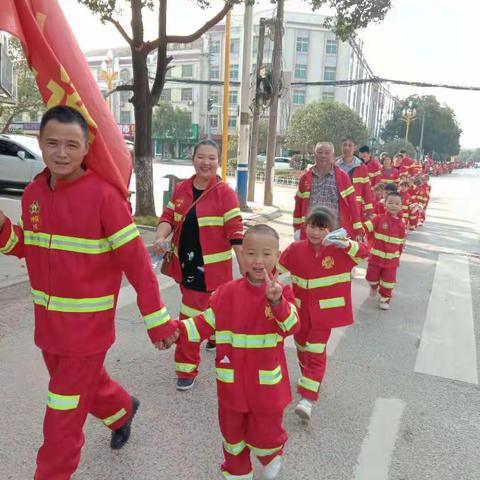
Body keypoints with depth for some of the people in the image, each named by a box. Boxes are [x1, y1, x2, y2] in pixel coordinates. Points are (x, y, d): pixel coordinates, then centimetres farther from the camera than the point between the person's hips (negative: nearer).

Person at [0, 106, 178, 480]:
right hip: (48, 322, 7)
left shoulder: (103, 195, -21)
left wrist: (158, 321, -16)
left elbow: (137, 263, -18)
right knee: (87, 383, 28)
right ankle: (122, 411, 58)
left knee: (63, 417, 7)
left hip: (87, 326, -7)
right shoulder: (33, 192, 0)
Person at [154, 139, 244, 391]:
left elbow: (235, 232, -14)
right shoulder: (181, 188, 4)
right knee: (209, 306, 24)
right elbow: (168, 217, 6)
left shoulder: (225, 192, -12)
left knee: (191, 316, -4)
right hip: (185, 263, 5)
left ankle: (187, 369, 13)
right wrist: (161, 238, -16)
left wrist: (246, 269, -15)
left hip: (210, 267, -5)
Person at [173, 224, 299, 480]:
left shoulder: (281, 292, -11)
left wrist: (278, 302, -41)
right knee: (232, 430, 20)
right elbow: (206, 323, 0)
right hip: (232, 381, 2)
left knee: (265, 433, 13)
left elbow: (292, 326, -24)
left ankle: (272, 456, 50)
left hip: (267, 382, -2)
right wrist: (176, 330, -13)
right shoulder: (227, 292, -6)